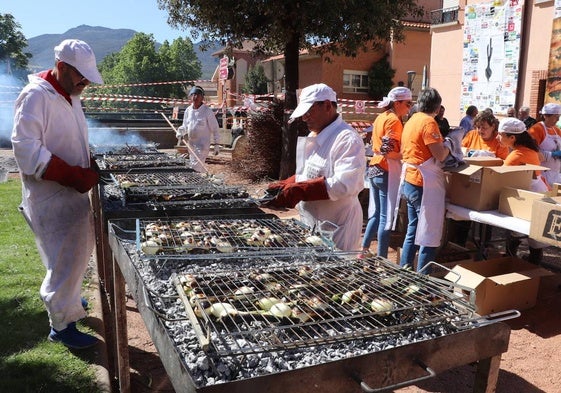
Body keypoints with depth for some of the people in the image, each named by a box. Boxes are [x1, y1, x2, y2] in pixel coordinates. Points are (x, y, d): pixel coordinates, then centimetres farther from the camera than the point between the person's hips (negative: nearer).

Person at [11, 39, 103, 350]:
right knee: (65, 259, -2)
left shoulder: (69, 96, 11)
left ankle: (66, 299, 43)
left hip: (73, 193, 9)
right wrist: (75, 176, -26)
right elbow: (26, 151, -24)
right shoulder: (35, 96, -17)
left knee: (78, 252, 20)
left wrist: (89, 169, 6)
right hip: (50, 198, -9)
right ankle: (62, 324, 15)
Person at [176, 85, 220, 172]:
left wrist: (216, 144, -7)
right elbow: (185, 126, 19)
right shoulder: (188, 110, 7)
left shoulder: (207, 111, -9)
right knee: (192, 165, 14)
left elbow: (215, 128, -5)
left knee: (197, 166, -16)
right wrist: (180, 134, -1)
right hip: (190, 143, 7)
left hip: (203, 144, -7)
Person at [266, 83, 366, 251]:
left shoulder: (348, 139, -18)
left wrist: (299, 191, -30)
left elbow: (344, 184, -28)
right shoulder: (314, 137, 12)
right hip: (311, 224, 9)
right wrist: (285, 186, 2)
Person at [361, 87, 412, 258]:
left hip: (374, 169, 9)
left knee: (376, 213, 16)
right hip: (387, 172, -9)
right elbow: (389, 151, -21)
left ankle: (364, 250, 22)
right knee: (386, 217, -2)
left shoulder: (381, 117, 13)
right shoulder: (394, 120, -13)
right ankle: (381, 260, 4)